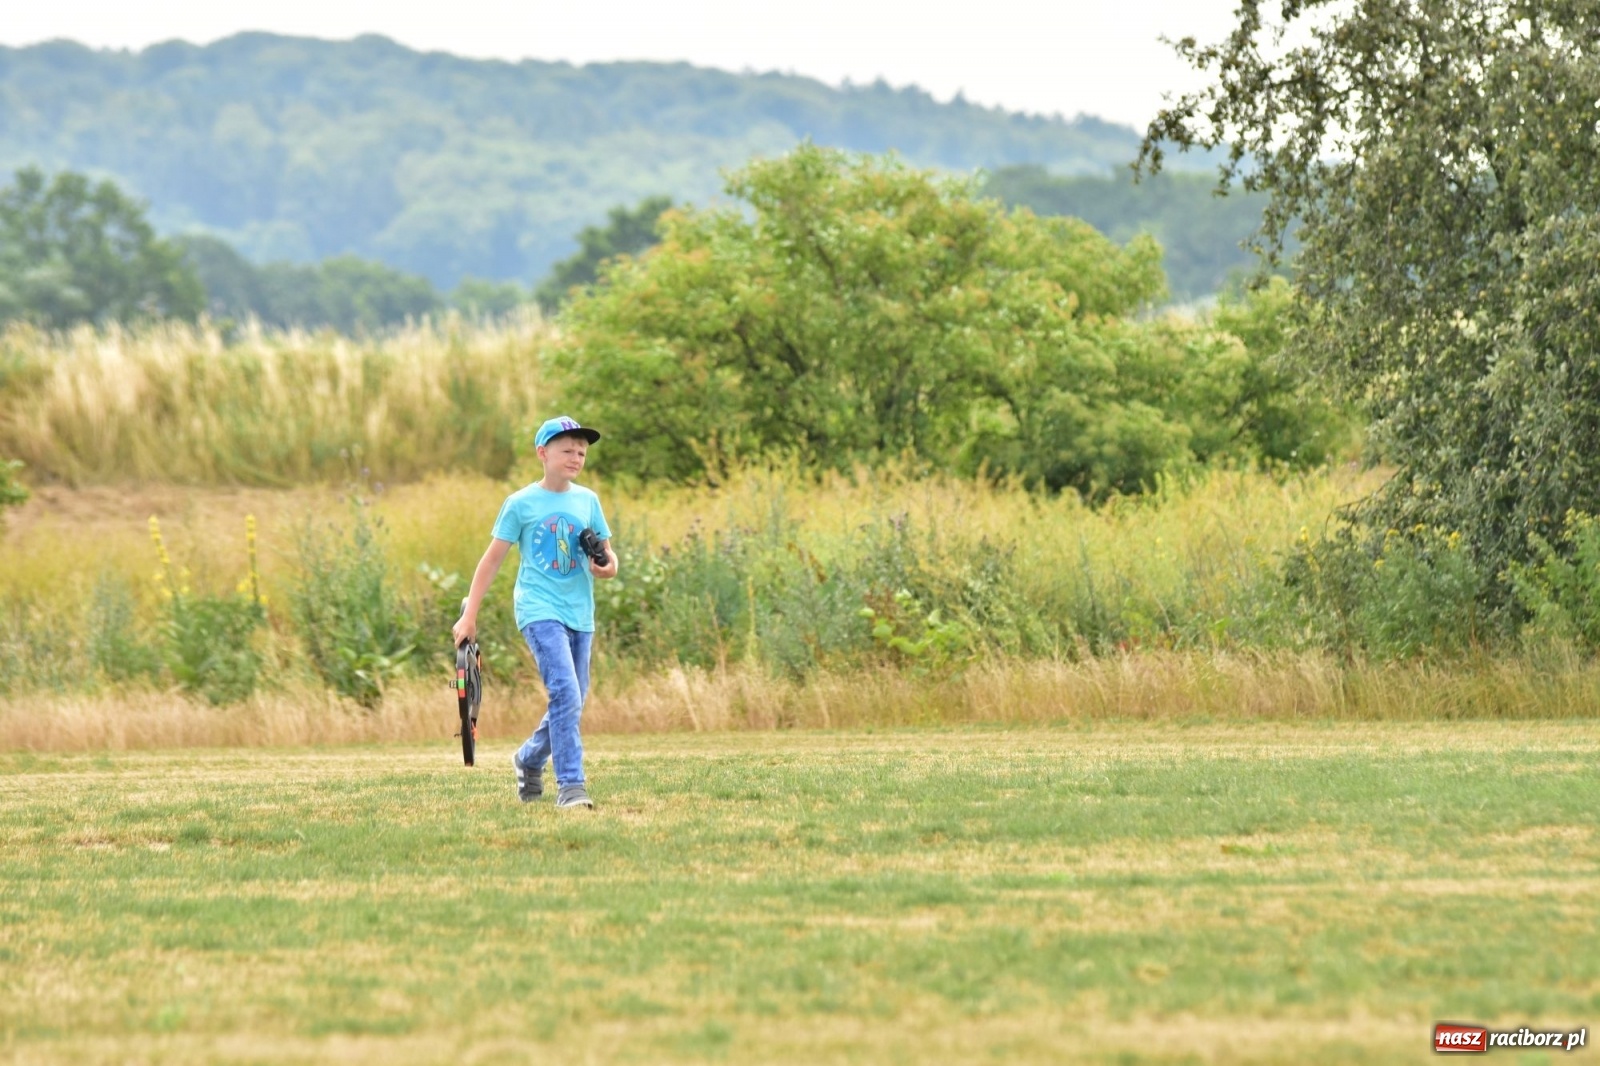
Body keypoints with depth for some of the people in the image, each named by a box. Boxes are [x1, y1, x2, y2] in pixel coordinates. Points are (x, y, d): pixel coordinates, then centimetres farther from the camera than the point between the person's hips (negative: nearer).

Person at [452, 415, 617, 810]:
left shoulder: (587, 500, 9)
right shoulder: (521, 503, -2)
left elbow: (607, 553, 17)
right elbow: (493, 559, 2)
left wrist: (608, 566, -9)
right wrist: (469, 615, 0)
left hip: (580, 613, 5)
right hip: (540, 611, -5)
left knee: (572, 703, 10)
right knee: (565, 693, -20)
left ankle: (529, 759, 35)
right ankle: (570, 785, -19)